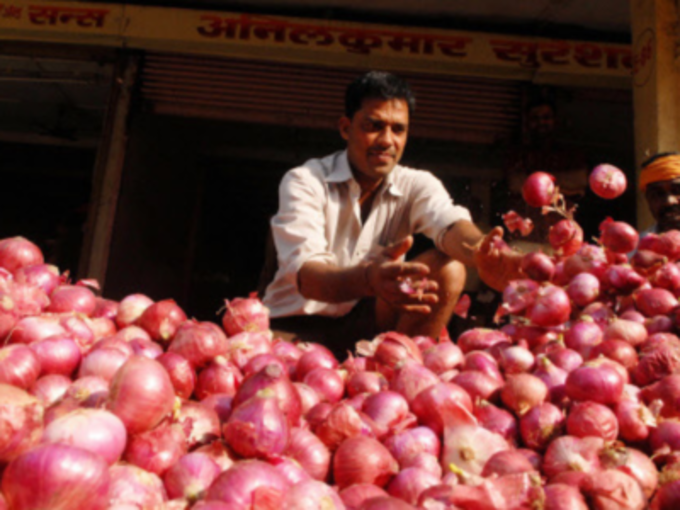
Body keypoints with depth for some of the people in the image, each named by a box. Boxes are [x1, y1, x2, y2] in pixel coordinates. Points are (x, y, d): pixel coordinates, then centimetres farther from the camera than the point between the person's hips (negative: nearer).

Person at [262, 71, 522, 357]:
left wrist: (479, 252, -49)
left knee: (448, 269, -19)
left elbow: (448, 221, -24)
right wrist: (368, 279, -51)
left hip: (364, 323, 4)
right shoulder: (304, 182, -12)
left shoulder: (416, 186, -1)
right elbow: (305, 274, -28)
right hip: (295, 325, -4)